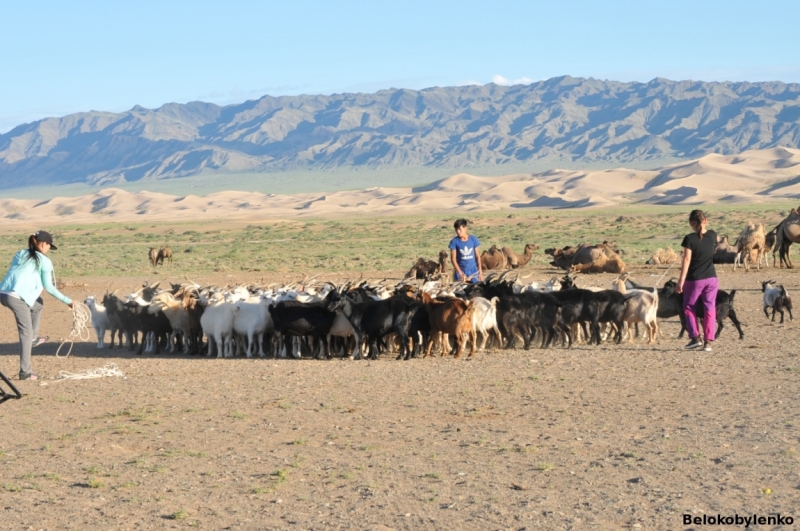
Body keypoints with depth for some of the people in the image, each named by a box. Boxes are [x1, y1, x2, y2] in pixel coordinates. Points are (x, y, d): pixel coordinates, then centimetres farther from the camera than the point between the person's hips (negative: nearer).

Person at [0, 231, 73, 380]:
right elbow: (49, 287, 3)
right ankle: (25, 372, -2)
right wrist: (67, 301, 12)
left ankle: (33, 338, 34)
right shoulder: (44, 261, 3)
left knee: (38, 303, 31)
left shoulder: (20, 254, 21)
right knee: (26, 332, 0)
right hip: (18, 298, -7)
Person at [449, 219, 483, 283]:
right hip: (460, 271, -1)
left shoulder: (473, 239, -1)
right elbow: (453, 259, -6)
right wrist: (461, 274, -14)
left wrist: (480, 272, 2)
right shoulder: (454, 242, -5)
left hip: (473, 271, 1)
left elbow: (477, 256, 4)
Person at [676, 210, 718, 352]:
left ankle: (695, 337, 3)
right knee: (709, 309, 7)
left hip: (694, 280, -4)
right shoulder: (712, 235, 1)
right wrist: (705, 227, 22)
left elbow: (687, 260, -16)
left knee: (689, 308, 13)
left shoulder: (690, 238, -14)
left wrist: (681, 280, -13)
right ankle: (708, 341, 2)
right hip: (711, 278, 4)